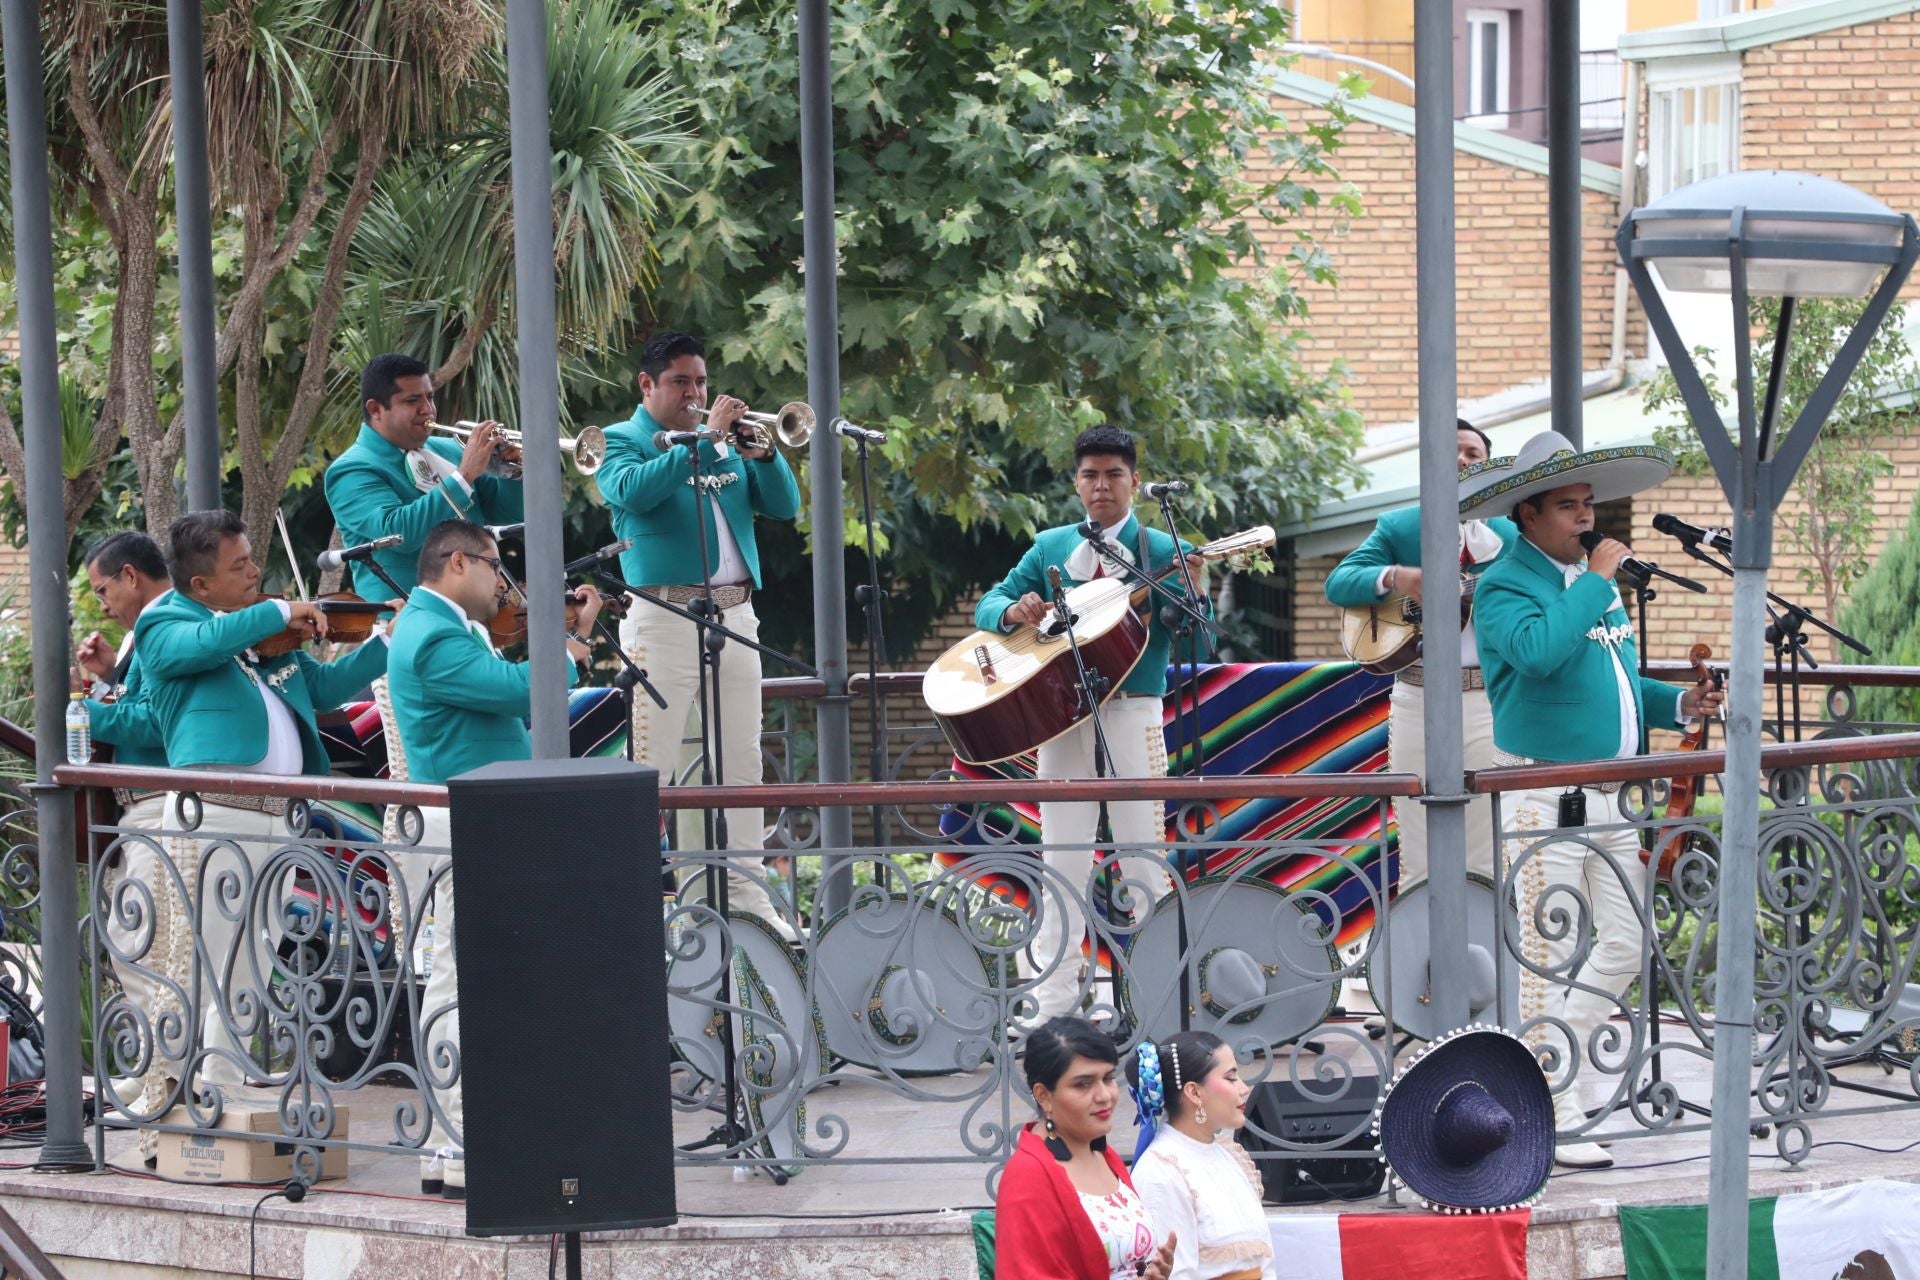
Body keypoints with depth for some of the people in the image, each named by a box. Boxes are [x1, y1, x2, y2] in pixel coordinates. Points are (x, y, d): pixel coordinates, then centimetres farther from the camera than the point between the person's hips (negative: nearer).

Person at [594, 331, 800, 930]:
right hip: (663, 620, -6)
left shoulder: (727, 445, 19)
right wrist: (704, 441, -21)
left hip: (734, 616, 6)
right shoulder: (621, 442, 2)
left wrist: (763, 454, -7)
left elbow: (784, 505, 11)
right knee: (648, 763, -8)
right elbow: (633, 491, -20)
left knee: (741, 759, 7)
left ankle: (743, 889, 11)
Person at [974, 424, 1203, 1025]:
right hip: (1059, 712, 3)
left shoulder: (1162, 553, 3)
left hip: (1132, 711, -3)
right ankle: (1054, 995, 5)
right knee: (1063, 859, 4)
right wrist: (1015, 609, -10)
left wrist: (1194, 599, -22)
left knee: (1142, 853, -3)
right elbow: (988, 604, 12)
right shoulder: (1051, 548, 12)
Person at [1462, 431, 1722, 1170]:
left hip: (1611, 797, 8)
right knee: (1550, 960, -5)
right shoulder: (1505, 586, -10)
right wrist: (1597, 580, -20)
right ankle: (1555, 1122, 0)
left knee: (1625, 947, 9)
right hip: (1545, 799, -8)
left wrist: (1678, 705, 9)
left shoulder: (1594, 582, 16)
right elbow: (1541, 651, -31)